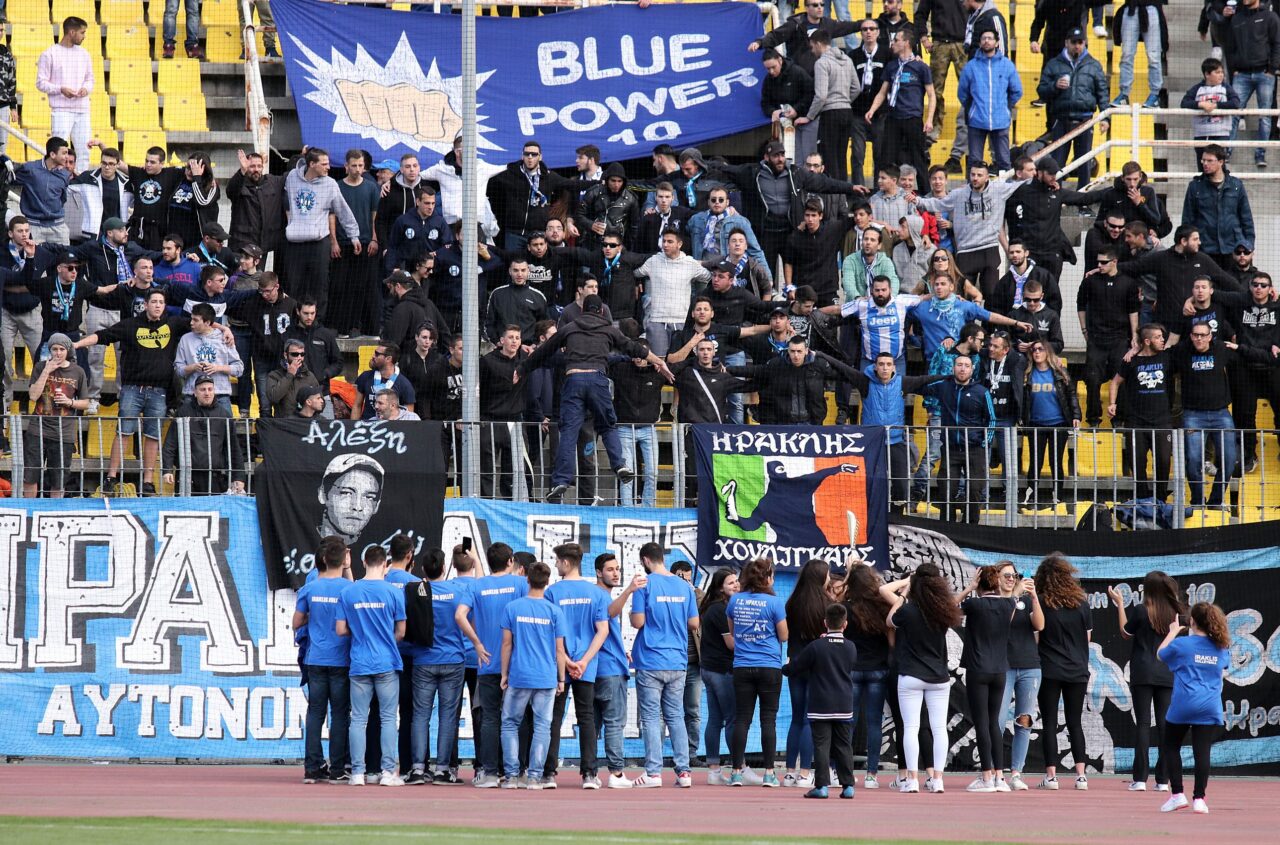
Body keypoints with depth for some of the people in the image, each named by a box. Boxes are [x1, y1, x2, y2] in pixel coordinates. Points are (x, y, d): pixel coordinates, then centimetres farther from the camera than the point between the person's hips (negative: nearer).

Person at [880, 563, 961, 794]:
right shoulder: (943, 613, -2)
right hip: (939, 677, 3)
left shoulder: (907, 611, -13)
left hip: (911, 677, -3)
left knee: (911, 728, -1)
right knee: (939, 728, 6)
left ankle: (912, 779, -6)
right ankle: (937, 779, 3)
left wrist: (905, 584, 9)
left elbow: (890, 622, 7)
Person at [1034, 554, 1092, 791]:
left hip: (1049, 671, -3)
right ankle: (1080, 774, 4)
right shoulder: (1081, 603, 2)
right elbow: (1088, 638, 9)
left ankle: (1051, 775, -3)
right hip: (1077, 671, 3)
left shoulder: (1040, 603, -8)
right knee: (1074, 722, 10)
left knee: (1050, 722, 2)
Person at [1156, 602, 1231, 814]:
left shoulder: (1182, 644, -6)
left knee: (1171, 747, 14)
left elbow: (1160, 654, 13)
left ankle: (1177, 794, 6)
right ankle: (1199, 798, -6)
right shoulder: (1222, 648, 5)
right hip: (1210, 709, 3)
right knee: (1202, 752, 0)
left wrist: (1173, 632, 27)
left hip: (1182, 706, -3)